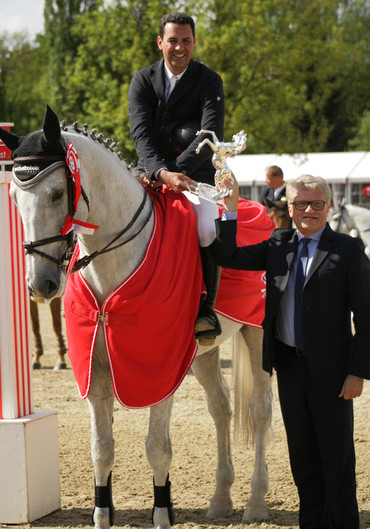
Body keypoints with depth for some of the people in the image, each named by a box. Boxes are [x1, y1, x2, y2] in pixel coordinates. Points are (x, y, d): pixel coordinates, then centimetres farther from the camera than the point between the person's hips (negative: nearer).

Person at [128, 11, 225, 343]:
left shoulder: (209, 82, -2)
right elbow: (141, 134, -10)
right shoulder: (143, 81, 3)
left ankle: (206, 309, -19)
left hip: (195, 175, -3)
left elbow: (212, 135, -15)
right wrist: (162, 172, -28)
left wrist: (173, 171, -27)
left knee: (207, 229, -30)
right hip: (151, 174, 3)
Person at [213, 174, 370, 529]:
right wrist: (230, 209, -5)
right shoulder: (277, 246, 8)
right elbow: (227, 257, 7)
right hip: (289, 365, 5)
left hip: (329, 367, -5)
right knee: (302, 453, 14)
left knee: (336, 456, 3)